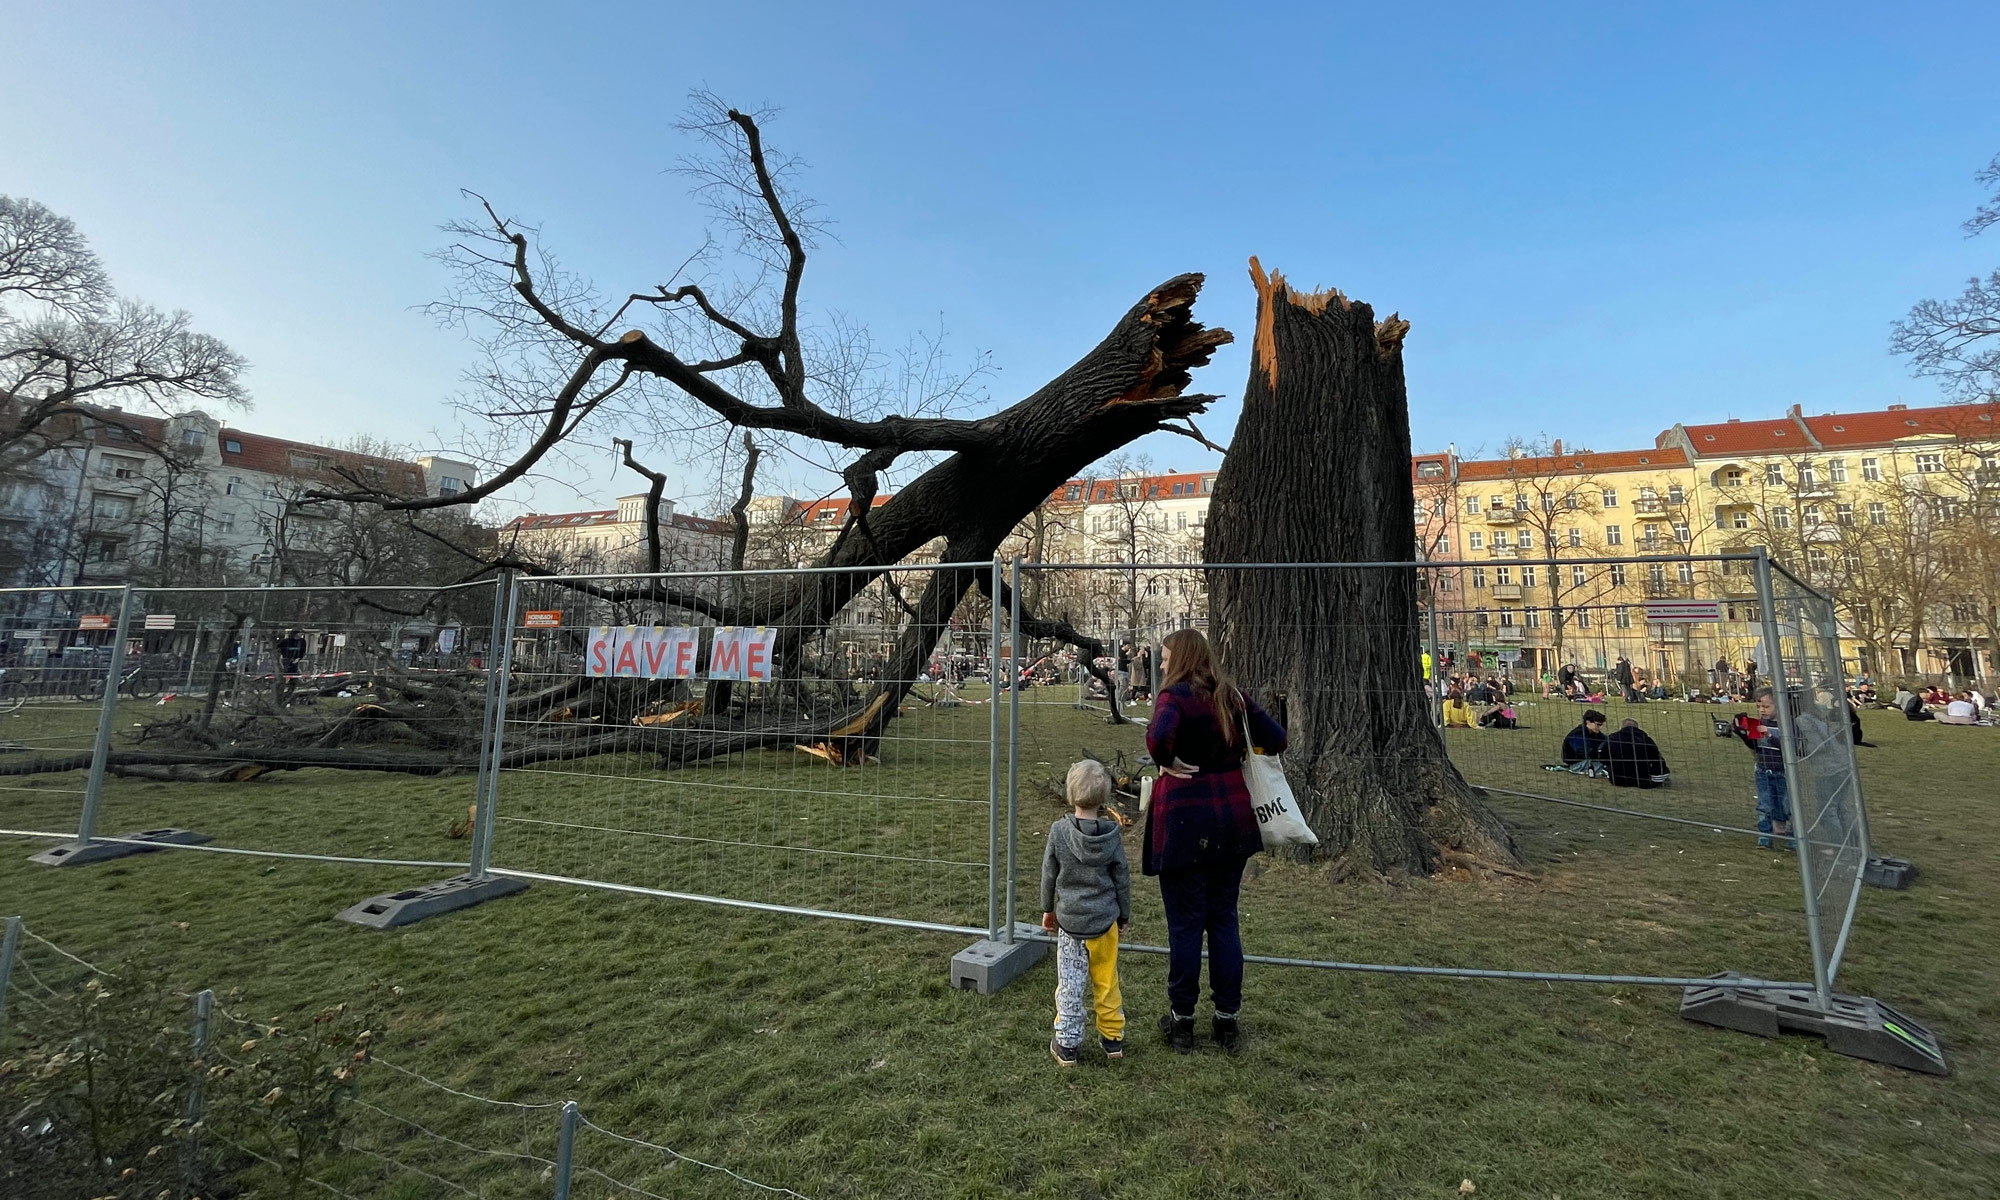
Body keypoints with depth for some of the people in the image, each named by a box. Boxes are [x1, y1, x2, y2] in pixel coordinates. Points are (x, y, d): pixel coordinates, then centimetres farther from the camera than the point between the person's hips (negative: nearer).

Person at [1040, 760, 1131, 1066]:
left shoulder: (1059, 831, -13)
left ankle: (1067, 1044, 18)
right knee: (1106, 981, 17)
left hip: (1069, 920, -1)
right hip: (1104, 920, 1)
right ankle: (1112, 1037, 31)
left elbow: (1049, 874, -3)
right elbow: (1122, 878, -2)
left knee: (1070, 984, 9)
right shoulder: (1111, 834, -11)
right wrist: (1125, 915, 13)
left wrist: (1048, 909, 12)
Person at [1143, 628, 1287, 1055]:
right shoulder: (1233, 696, 5)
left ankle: (1182, 1020, 21)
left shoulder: (1175, 696, -14)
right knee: (1224, 919, 16)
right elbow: (1276, 739, 5)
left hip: (1185, 821, -6)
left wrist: (1168, 763, -15)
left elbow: (1158, 736, -33)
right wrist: (1233, 756, 13)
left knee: (1185, 923, 7)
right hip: (1231, 819, 6)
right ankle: (1227, 1019, 27)